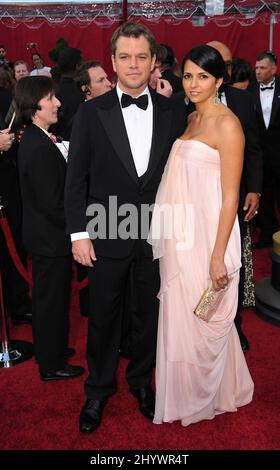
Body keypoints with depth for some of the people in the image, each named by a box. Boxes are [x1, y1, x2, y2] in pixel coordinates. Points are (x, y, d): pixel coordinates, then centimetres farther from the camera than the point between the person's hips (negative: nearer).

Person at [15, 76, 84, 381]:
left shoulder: (33, 139, 5)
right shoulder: (41, 148, -26)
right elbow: (52, 203, -26)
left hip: (41, 234, 10)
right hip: (51, 238, -10)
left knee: (46, 296, 23)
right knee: (53, 300, 6)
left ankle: (49, 347, 42)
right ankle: (51, 365, 23)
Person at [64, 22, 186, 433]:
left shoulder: (173, 113, 1)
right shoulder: (91, 112, -3)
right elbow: (76, 178, -3)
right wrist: (79, 233, -7)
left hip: (158, 236, 2)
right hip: (107, 236, -1)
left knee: (150, 313, 16)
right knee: (103, 317, 12)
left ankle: (141, 380, 40)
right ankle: (99, 388, 35)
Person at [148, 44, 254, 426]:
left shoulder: (227, 124, -13)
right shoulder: (191, 119, 12)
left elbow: (231, 196, -16)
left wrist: (218, 255, -19)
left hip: (209, 234, -8)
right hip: (181, 235, 8)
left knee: (204, 319, 8)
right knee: (179, 315, 17)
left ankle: (207, 396, 32)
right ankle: (186, 390, 39)